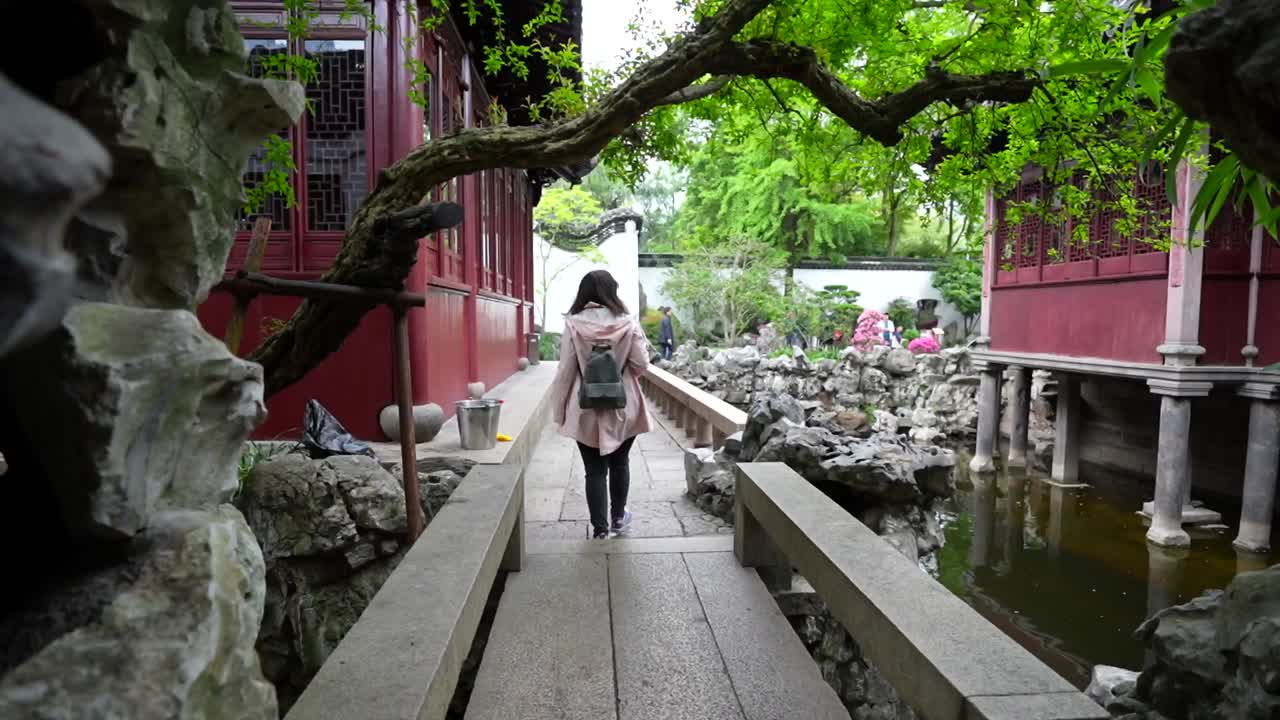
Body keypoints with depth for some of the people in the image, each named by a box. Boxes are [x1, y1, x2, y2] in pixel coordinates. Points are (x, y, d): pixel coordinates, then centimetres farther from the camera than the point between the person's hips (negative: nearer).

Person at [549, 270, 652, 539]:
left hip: (587, 409, -1)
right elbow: (641, 365, -6)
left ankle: (599, 526, 14)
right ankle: (618, 517, 34)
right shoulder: (627, 322, -9)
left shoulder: (573, 324, -10)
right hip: (623, 406, 1)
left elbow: (566, 370, -7)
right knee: (620, 463, 20)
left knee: (595, 469, 9)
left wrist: (559, 408, 2)